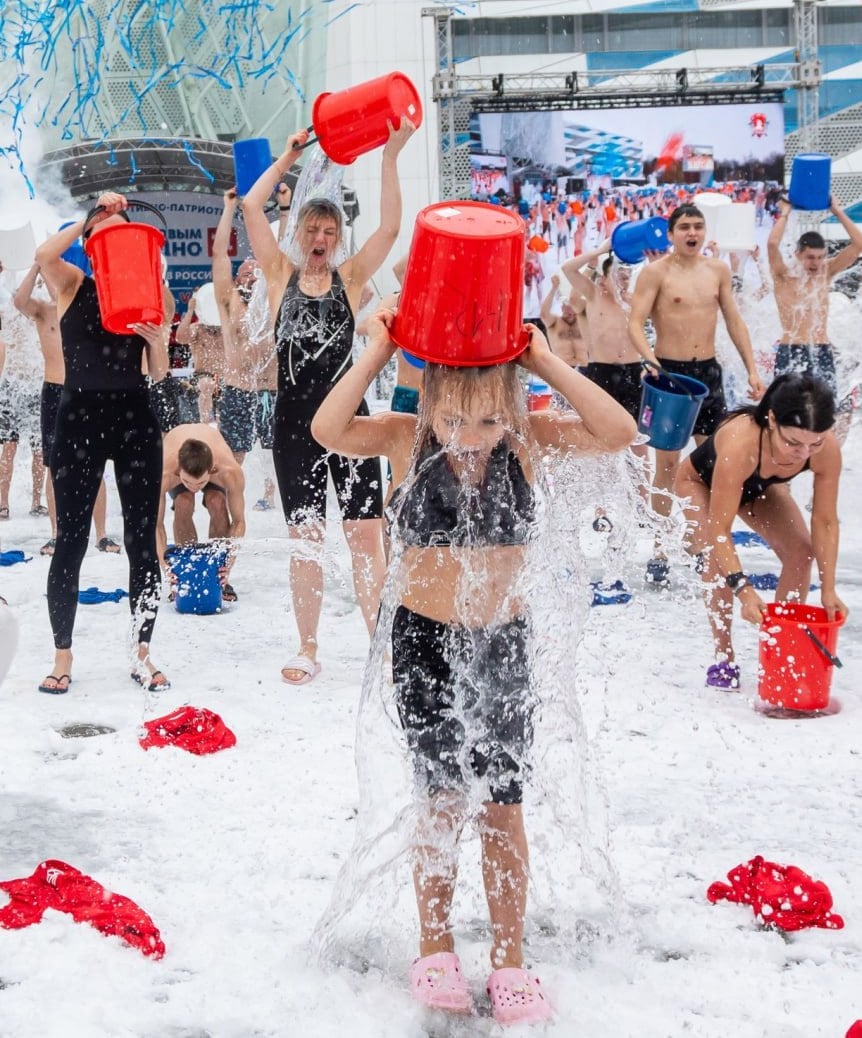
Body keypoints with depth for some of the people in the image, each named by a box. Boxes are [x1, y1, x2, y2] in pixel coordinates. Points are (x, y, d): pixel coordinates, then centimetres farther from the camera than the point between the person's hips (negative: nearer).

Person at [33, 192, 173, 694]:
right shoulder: (73, 284, 5)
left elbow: (160, 373, 7)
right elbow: (44, 253, -19)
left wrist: (156, 340, -13)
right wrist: (92, 215, -14)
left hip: (136, 418, 2)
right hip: (81, 415, -2)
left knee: (143, 540, 4)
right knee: (71, 540, 1)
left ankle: (144, 653, 13)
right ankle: (63, 657, 11)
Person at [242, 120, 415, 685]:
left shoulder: (350, 278, 5)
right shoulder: (282, 274, 7)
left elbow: (390, 228, -7)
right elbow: (251, 208, -1)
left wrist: (391, 156, -11)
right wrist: (288, 159, 2)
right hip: (294, 422, 1)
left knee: (366, 534, -3)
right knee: (305, 539, 6)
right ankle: (309, 652, 14)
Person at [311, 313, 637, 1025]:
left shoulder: (526, 440, -7)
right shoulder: (406, 440, -9)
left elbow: (618, 433, -19)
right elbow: (328, 430, -25)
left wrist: (547, 363, -19)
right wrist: (377, 353, -22)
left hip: (504, 642, 1)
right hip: (425, 642, -1)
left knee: (505, 805, 5)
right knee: (444, 798, -3)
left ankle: (510, 960, 16)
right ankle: (435, 951, 15)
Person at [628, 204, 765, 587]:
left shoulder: (718, 270, 9)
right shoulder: (656, 272, -6)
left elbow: (734, 321, 13)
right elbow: (635, 323, -13)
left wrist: (752, 369, 7)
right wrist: (650, 359, -31)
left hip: (708, 371, 5)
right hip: (669, 371, -5)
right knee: (667, 463, -3)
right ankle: (660, 548, 5)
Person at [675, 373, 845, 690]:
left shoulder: (828, 448, -35)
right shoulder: (740, 444, -47)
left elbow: (825, 522, -23)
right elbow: (719, 530, -42)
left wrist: (828, 590, -25)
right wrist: (744, 590, -50)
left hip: (760, 486, 4)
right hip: (701, 482, -4)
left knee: (802, 552, -10)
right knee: (719, 560, -24)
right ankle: (723, 658, -9)